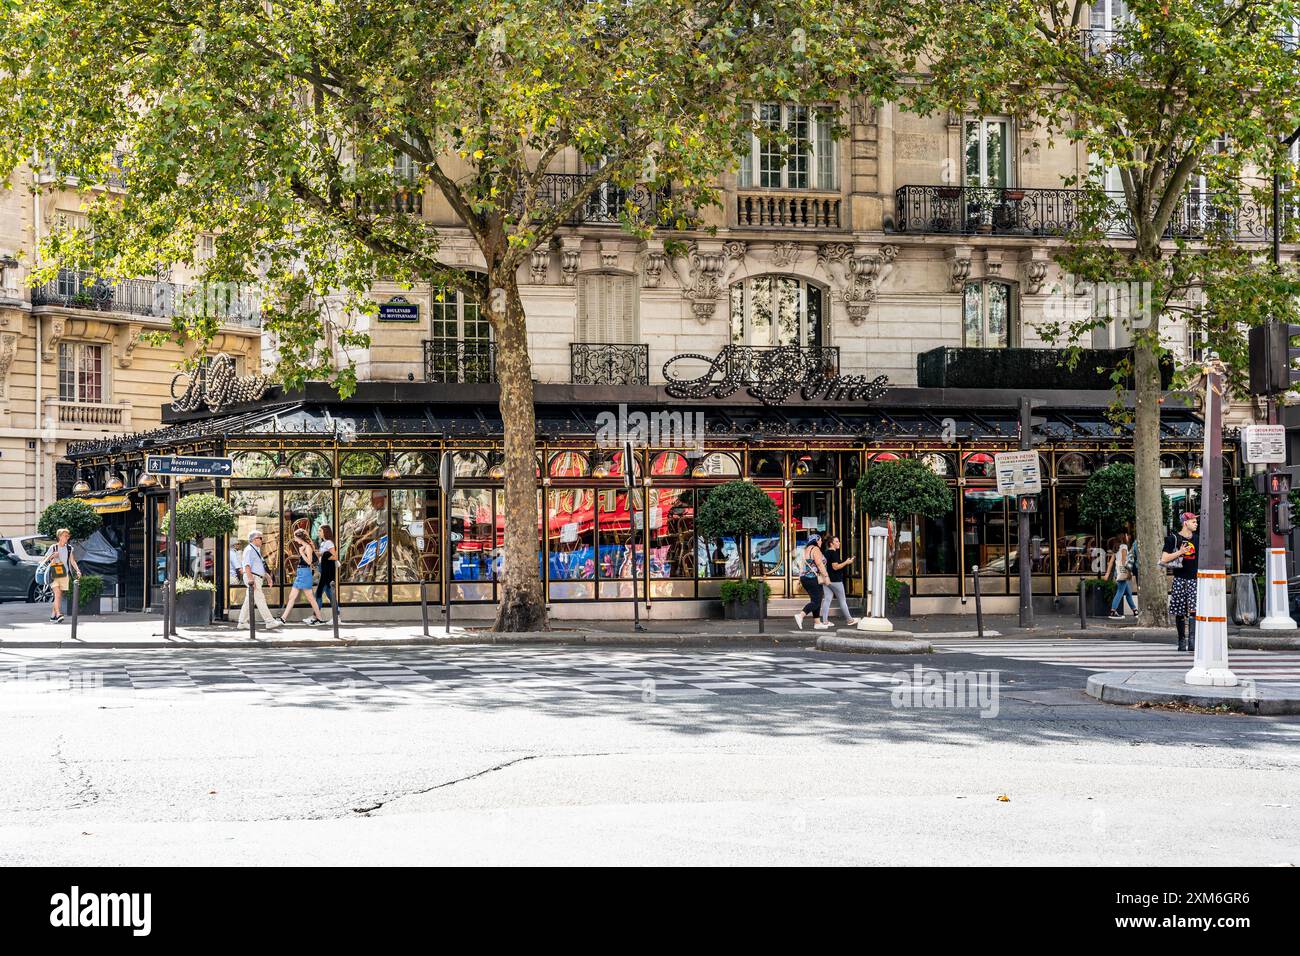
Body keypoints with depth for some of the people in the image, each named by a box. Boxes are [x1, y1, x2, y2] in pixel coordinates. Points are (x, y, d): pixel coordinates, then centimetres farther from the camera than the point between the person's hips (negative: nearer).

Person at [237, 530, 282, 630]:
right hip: (252, 578, -10)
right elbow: (247, 565, -20)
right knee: (260, 599, -11)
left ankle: (242, 622, 14)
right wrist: (250, 579, -28)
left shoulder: (257, 550, 21)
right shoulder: (249, 550, -10)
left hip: (257, 578, 10)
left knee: (248, 601, 11)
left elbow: (260, 567, 29)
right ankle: (269, 622, -15)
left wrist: (267, 576, 22)